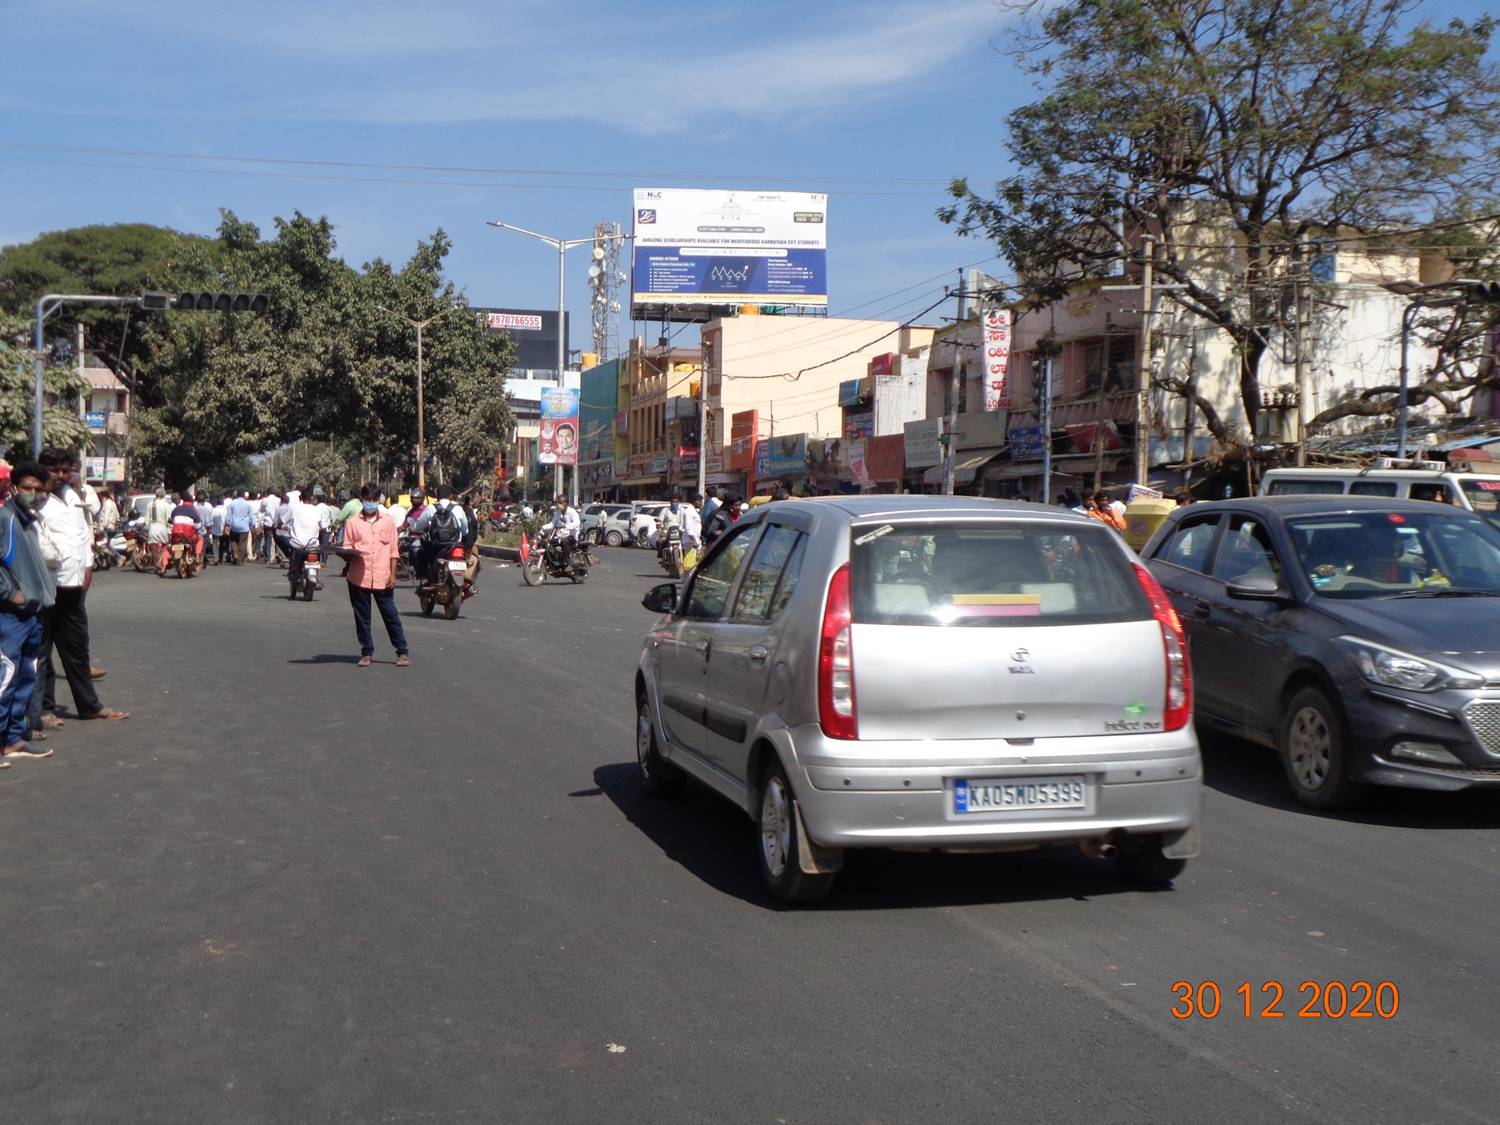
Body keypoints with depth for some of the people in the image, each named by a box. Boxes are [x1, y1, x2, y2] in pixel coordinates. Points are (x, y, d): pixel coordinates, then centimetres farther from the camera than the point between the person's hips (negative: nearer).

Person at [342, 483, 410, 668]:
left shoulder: (388, 521, 7)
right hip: (359, 578, 1)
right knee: (362, 618, 7)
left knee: (391, 616, 2)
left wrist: (393, 574, 1)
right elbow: (347, 548, 9)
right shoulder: (353, 523, 7)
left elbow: (393, 550, 7)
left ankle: (403, 652, 8)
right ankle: (366, 653, 16)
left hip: (382, 578, -1)